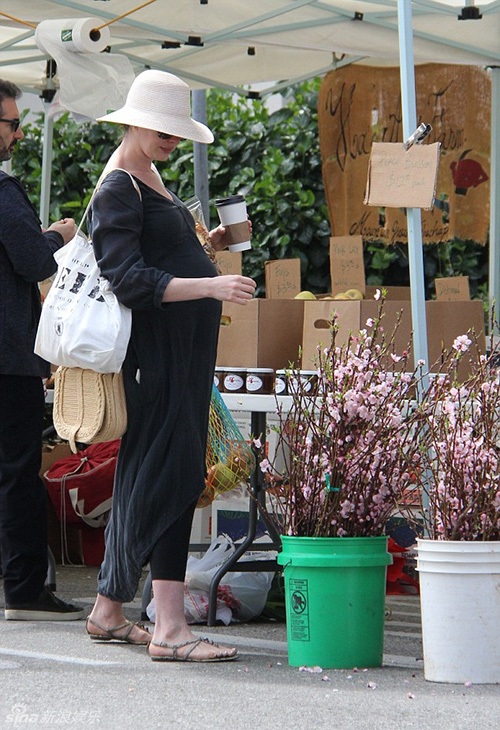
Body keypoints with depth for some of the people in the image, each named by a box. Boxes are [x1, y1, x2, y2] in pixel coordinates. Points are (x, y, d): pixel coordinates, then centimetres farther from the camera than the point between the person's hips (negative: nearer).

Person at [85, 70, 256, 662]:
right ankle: (169, 629, -14)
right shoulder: (118, 189, -13)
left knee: (144, 476, 12)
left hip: (184, 347, 10)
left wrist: (207, 246, 16)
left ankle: (108, 612, 19)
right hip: (157, 349, -10)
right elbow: (129, 280, -22)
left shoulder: (147, 177, 18)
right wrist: (210, 286, -28)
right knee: (171, 474, -13)